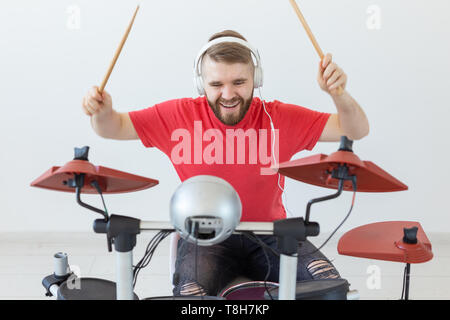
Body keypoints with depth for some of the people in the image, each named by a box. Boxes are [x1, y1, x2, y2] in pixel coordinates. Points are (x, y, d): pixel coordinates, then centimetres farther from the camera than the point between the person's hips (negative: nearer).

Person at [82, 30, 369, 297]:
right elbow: (115, 128, 4)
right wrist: (102, 112, -20)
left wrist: (339, 95, -25)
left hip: (269, 235, 1)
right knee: (191, 294, -30)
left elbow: (355, 131, -4)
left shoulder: (278, 118, -4)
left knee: (329, 284, -20)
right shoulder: (181, 114, -3)